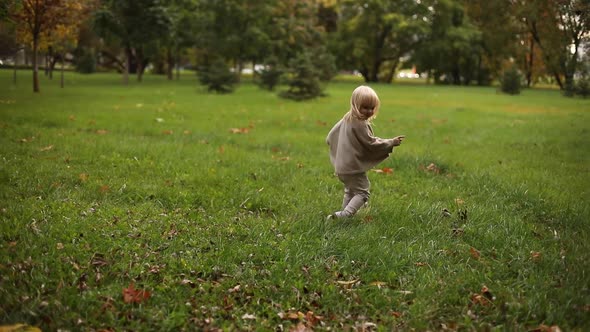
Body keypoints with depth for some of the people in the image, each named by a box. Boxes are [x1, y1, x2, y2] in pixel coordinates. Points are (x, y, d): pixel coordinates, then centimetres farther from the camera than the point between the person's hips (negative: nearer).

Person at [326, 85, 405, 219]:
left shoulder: (346, 119, 7)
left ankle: (344, 212, 32)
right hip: (354, 168, -9)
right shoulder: (361, 125, -20)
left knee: (350, 191, 26)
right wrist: (391, 142, -9)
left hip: (341, 167, 9)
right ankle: (344, 214, -18)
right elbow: (371, 143, -17)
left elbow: (330, 137, 15)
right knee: (362, 192, -3)